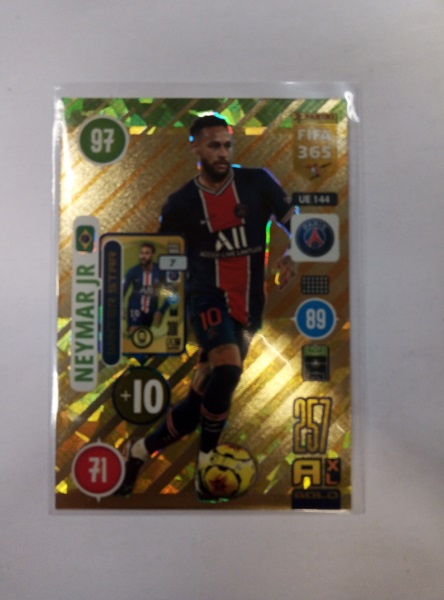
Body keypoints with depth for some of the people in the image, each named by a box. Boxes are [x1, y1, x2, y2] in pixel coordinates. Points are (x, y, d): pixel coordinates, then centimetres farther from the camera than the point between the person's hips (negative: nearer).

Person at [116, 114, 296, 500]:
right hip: (209, 298, -2)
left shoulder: (257, 183, 2)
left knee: (203, 400, 4)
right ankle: (206, 462, -7)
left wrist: (290, 258, -15)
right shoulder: (182, 203, 2)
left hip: (249, 307, 2)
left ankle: (141, 450, 27)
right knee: (228, 368, -30)